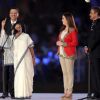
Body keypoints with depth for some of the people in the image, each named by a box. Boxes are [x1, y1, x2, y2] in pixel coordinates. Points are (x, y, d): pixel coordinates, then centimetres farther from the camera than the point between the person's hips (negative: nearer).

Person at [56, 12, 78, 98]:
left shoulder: (73, 30, -8)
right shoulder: (63, 29, 15)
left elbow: (75, 43, -13)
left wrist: (63, 44, -15)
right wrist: (58, 43, 5)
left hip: (69, 54, -8)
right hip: (62, 53, 8)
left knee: (69, 73, -5)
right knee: (64, 73, 8)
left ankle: (69, 92, -4)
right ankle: (66, 91, 10)